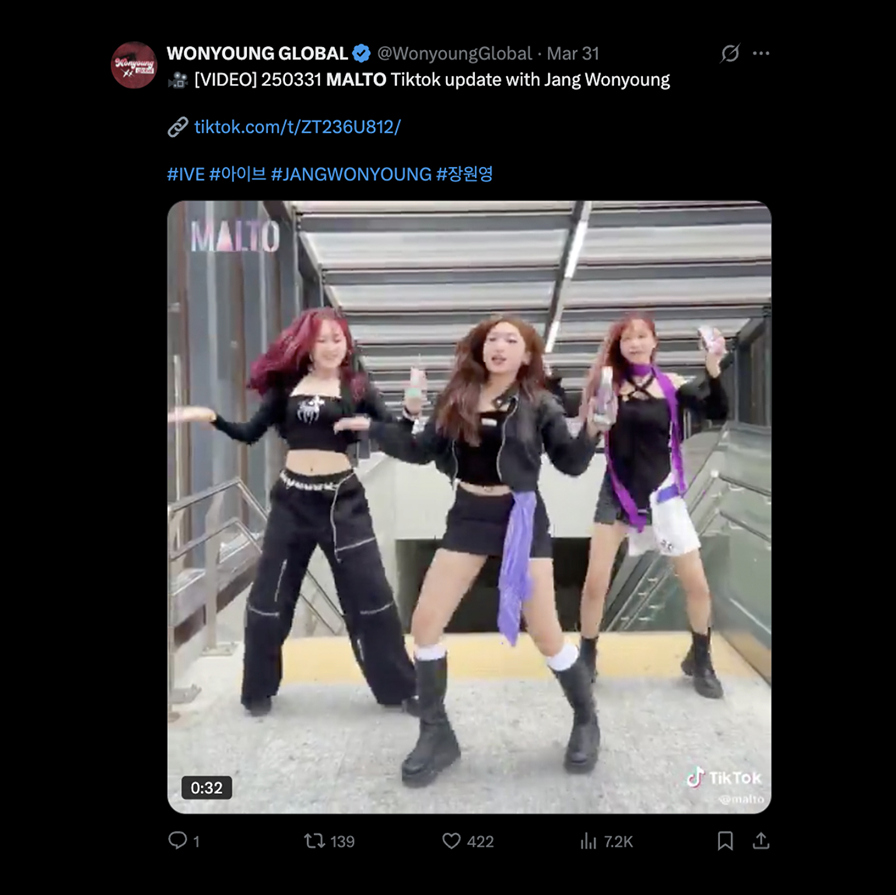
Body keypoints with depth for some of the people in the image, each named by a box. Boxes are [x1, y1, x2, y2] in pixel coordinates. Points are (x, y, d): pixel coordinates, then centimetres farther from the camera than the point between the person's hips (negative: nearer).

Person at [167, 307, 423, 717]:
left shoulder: (357, 386, 0)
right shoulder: (287, 384, 6)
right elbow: (250, 433, 8)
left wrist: (410, 412, -30)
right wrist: (210, 417, -6)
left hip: (343, 500, -2)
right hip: (292, 500, 3)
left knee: (371, 595, 1)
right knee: (268, 597, 10)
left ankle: (402, 688, 17)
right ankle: (259, 690, 31)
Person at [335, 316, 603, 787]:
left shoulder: (539, 405, -4)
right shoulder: (457, 398, 4)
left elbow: (571, 463, -4)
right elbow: (421, 450, 8)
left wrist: (591, 430, -21)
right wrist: (371, 427, 2)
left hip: (520, 518, -3)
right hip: (467, 516, 4)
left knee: (545, 633, -1)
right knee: (424, 623, -1)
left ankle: (586, 720, 27)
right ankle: (436, 733, 17)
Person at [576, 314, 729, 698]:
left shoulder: (670, 384, -1)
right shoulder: (608, 383, -2)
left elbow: (717, 412, -12)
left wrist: (713, 368, -26)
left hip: (662, 493, 1)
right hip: (617, 494, -1)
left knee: (696, 584, 4)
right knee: (595, 583, -3)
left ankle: (700, 659, 29)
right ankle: (586, 659, 19)